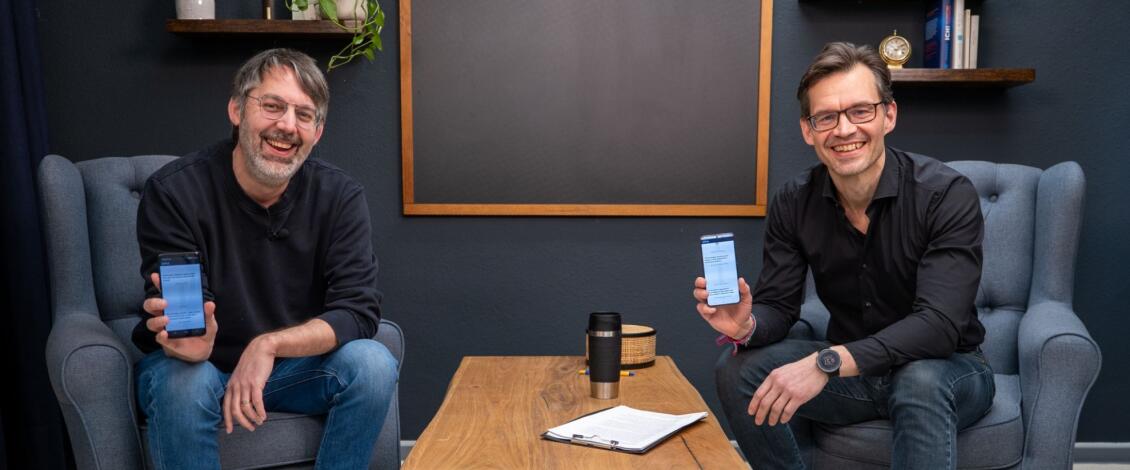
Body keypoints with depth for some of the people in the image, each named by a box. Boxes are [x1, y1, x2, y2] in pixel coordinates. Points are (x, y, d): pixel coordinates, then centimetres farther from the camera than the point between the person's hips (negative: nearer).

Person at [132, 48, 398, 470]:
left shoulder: (340, 197, -11)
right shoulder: (174, 191, -17)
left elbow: (359, 311, -19)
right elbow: (175, 322, -21)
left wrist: (269, 345, -34)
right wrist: (191, 343, -45)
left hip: (294, 366, 2)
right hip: (199, 364, -1)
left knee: (374, 363, -25)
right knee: (184, 383, -34)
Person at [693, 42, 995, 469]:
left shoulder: (947, 194, -21)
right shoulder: (793, 202, -8)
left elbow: (939, 324, -30)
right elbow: (778, 307, -6)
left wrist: (826, 363, -42)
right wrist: (747, 325, -32)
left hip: (946, 368, -4)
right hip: (849, 370, 4)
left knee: (920, 382, -38)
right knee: (738, 370, -16)